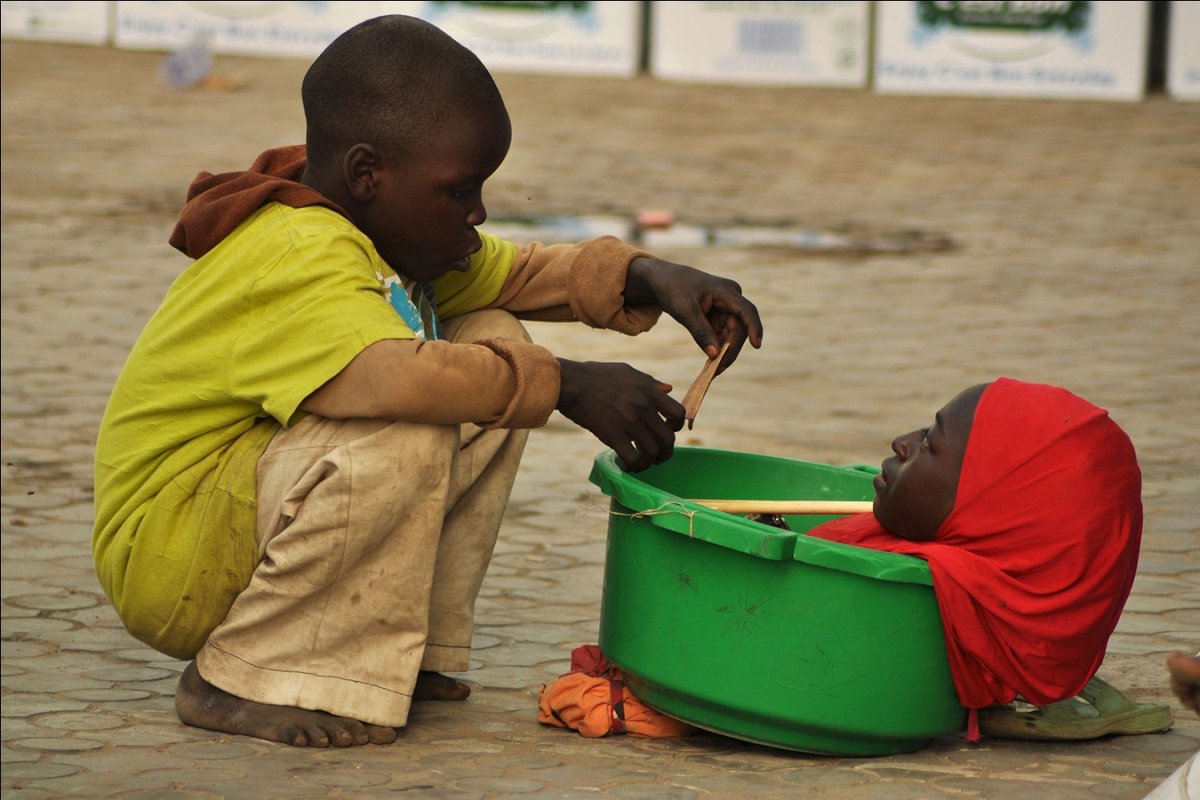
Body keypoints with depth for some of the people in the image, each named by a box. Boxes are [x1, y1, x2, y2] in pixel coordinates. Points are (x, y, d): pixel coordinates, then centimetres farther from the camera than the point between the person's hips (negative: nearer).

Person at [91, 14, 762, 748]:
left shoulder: (397, 234, 6)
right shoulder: (295, 259, -26)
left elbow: (520, 272, 16)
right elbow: (395, 374, -43)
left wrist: (644, 276, -2)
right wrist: (566, 384, -34)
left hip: (248, 506, 10)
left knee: (495, 341, 2)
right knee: (402, 432, -34)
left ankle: (387, 649, 4)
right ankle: (242, 679, -19)